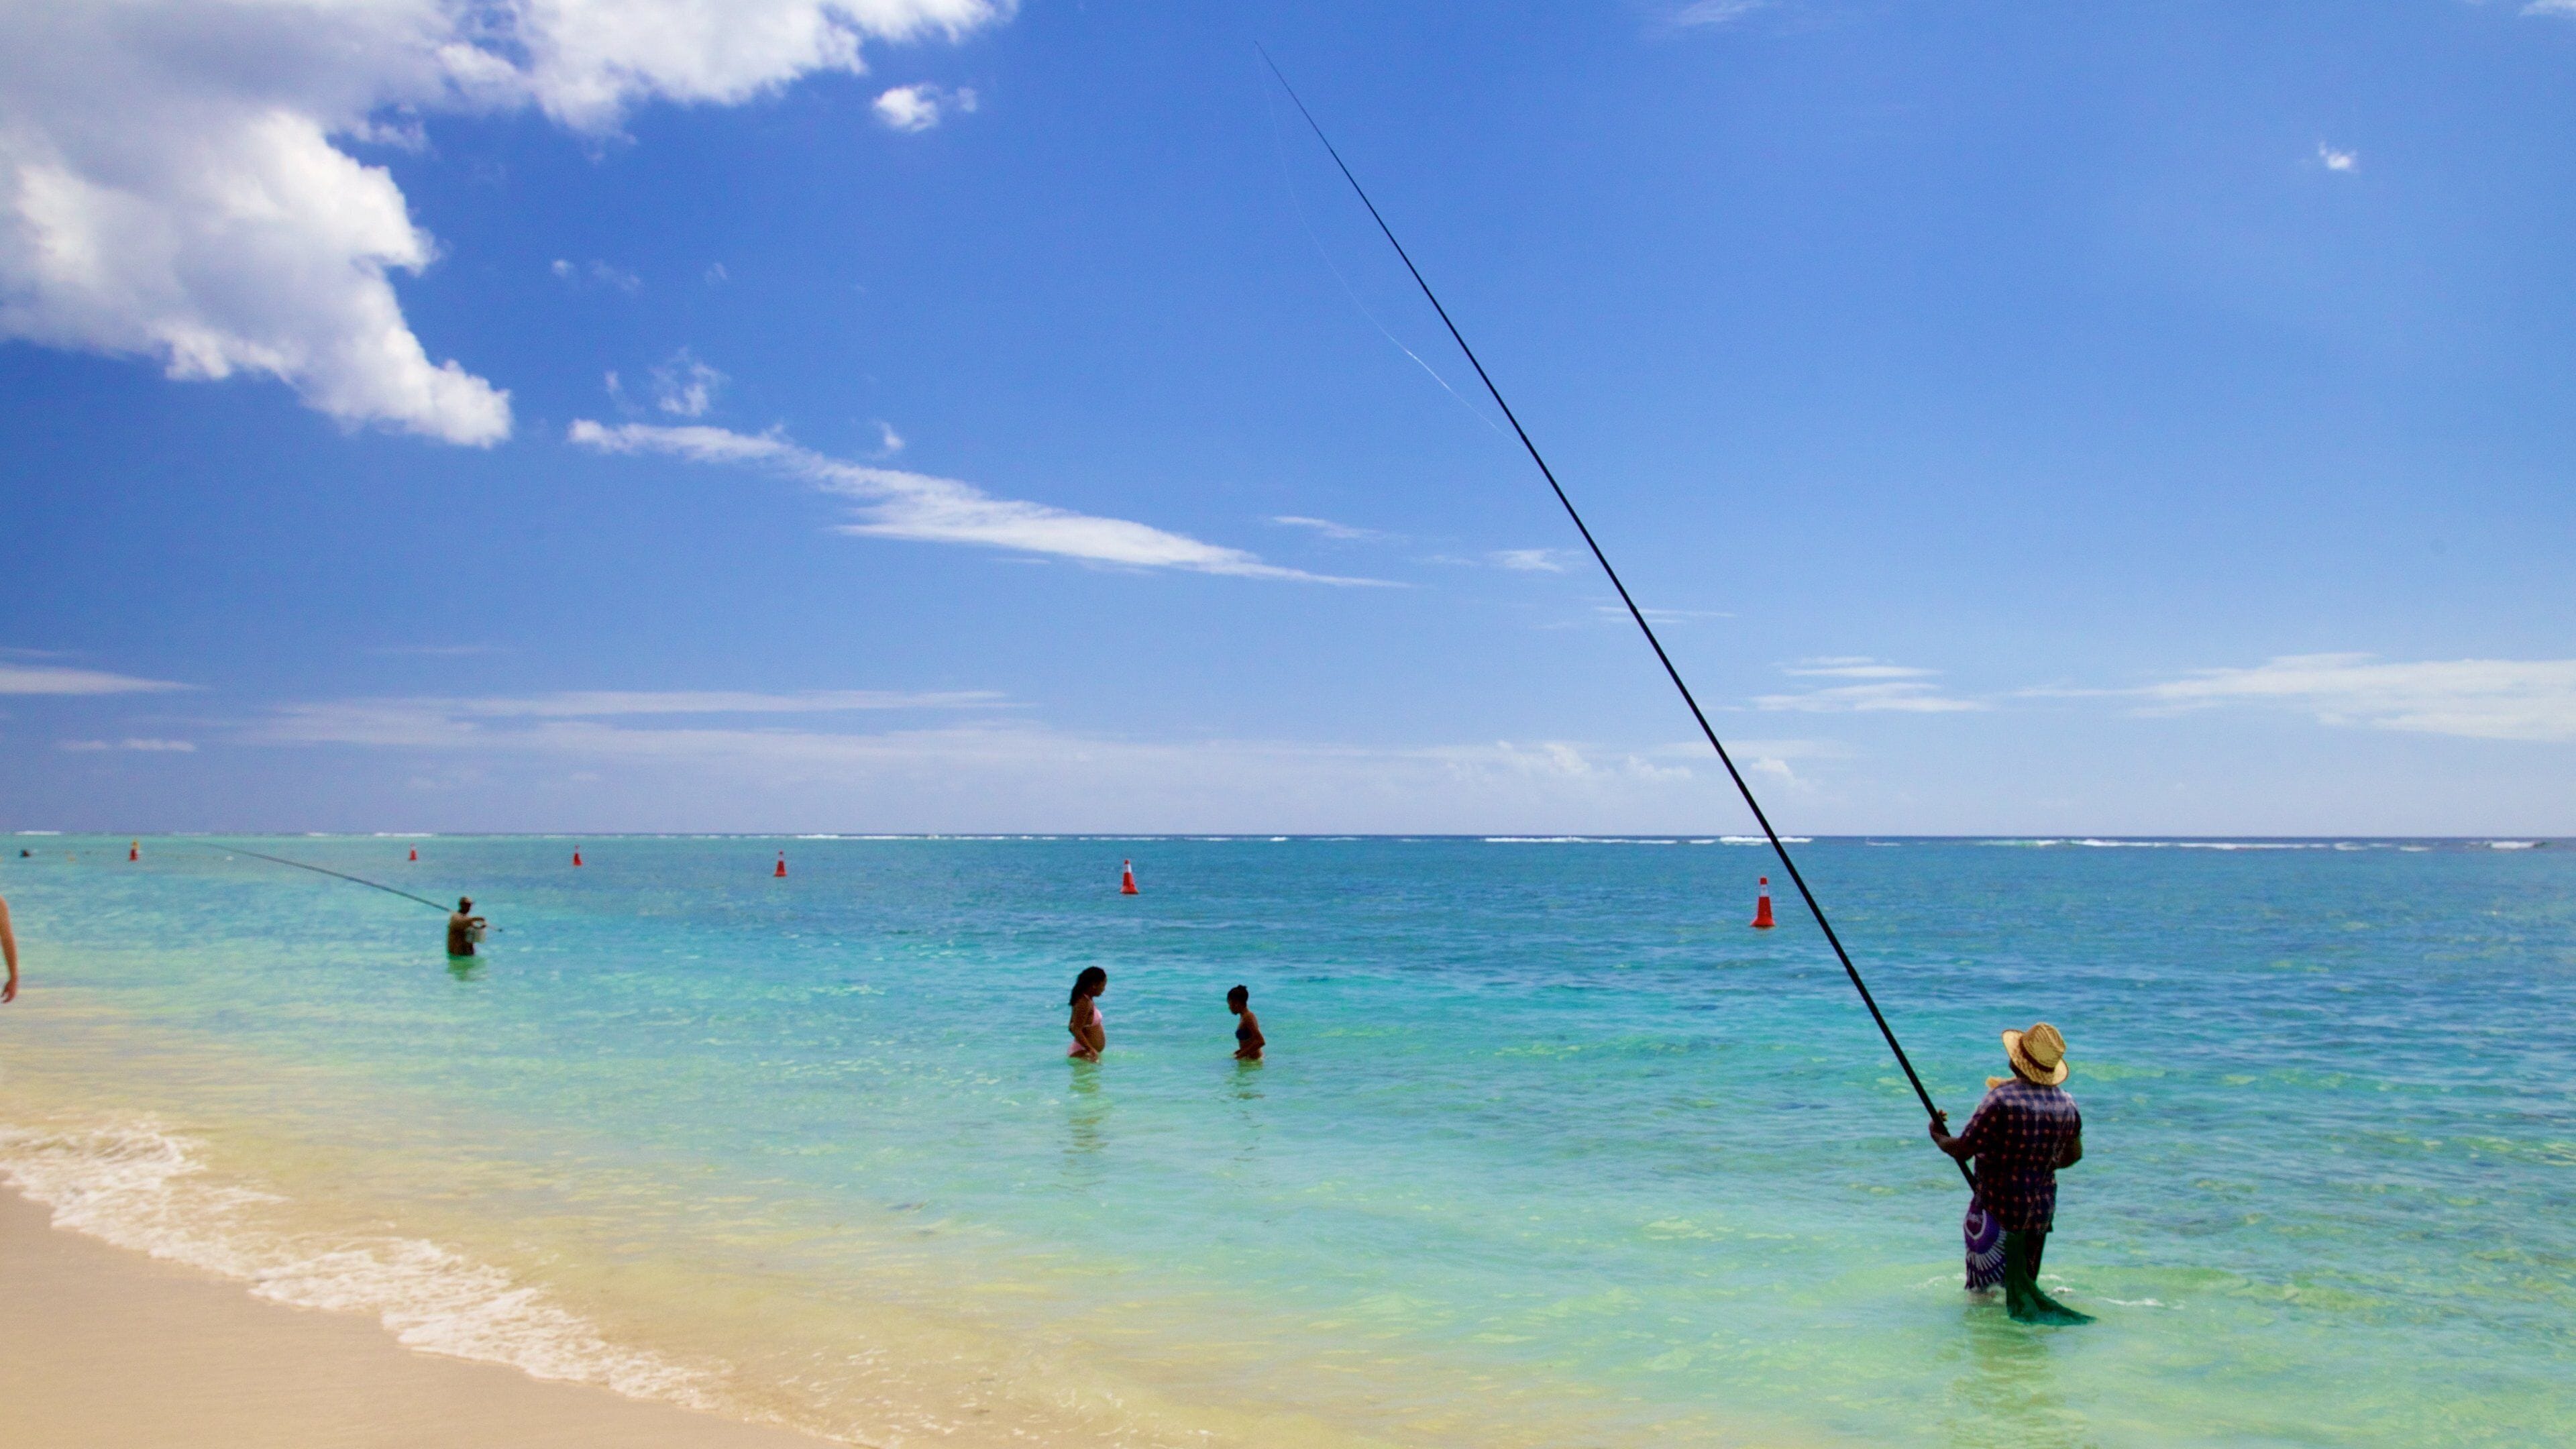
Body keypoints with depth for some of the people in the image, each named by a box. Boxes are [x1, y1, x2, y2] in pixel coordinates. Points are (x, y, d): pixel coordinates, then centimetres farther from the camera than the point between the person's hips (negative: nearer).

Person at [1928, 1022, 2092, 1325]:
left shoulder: (2001, 1099, -20)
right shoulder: (2066, 1103, 0)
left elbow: (1962, 1150, -17)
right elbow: (2074, 1155, 15)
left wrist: (1938, 1135, 3)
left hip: (1999, 1209, -6)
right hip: (2043, 1209, 6)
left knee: (1985, 1291, 5)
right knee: (2024, 1280, 19)